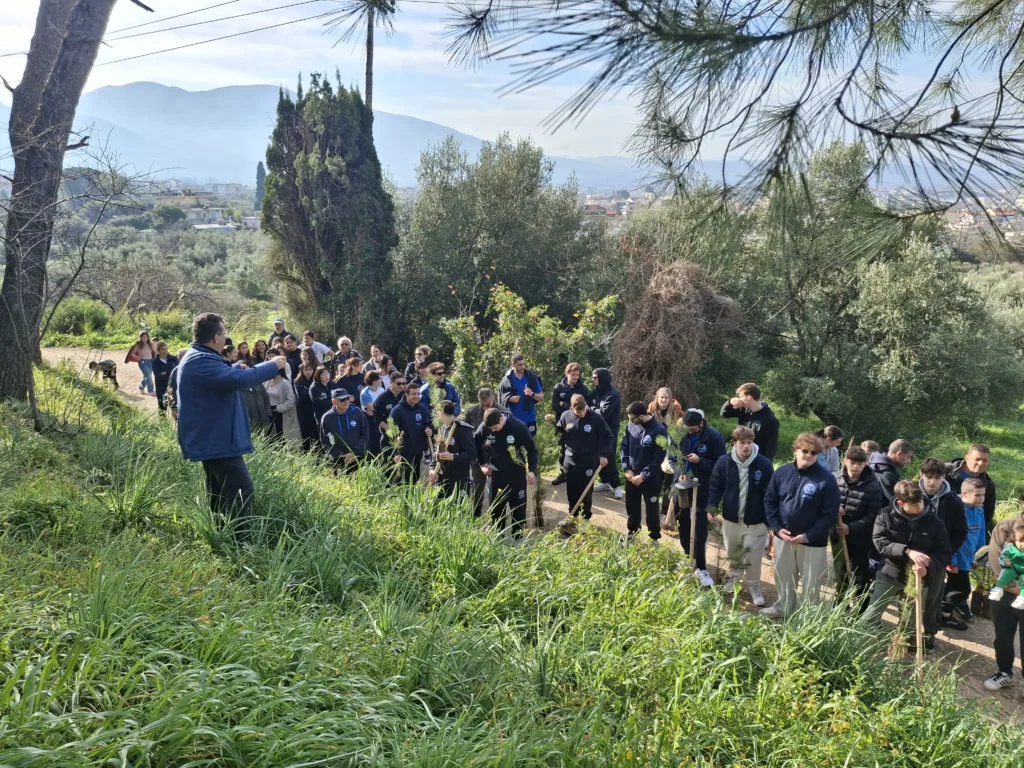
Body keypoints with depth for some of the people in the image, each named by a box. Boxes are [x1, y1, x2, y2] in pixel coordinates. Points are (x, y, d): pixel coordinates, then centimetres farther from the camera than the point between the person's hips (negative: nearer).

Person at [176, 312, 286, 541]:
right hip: (218, 440, -11)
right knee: (241, 492, -12)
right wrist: (272, 366, -21)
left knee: (220, 496, 16)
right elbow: (239, 379, -32)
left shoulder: (199, 359, 15)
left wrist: (239, 367, 13)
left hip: (211, 439, 11)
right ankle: (240, 544, -12)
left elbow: (226, 376, 29)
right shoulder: (201, 362, -22)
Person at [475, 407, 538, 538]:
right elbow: (477, 447, 5)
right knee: (496, 508, 8)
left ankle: (518, 537, 15)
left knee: (518, 507, 5)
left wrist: (532, 470, -14)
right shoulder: (483, 427, -13)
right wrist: (482, 464, -2)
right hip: (496, 474, 2)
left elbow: (531, 449, -9)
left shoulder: (519, 427, -19)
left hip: (517, 474, -2)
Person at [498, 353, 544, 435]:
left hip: (529, 420, 0)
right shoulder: (507, 379, -4)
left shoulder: (532, 378, -4)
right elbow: (501, 397, 5)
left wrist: (532, 394, -21)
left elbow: (541, 398, -1)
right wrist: (509, 398, -15)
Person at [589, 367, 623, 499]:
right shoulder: (595, 392, 6)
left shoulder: (613, 394, -16)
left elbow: (604, 413, -21)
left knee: (609, 457, -5)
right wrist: (595, 409, -17)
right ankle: (605, 482, 24)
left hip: (610, 430, -7)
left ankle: (616, 486, 5)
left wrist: (591, 410, -8)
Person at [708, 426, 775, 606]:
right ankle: (734, 576, 46)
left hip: (755, 520, -2)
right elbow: (715, 486, 1)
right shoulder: (724, 462, -9)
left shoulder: (764, 464, -14)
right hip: (731, 518, 3)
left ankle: (753, 586, 26)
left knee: (753, 558, 6)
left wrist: (770, 520, -8)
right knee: (732, 553, 21)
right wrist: (711, 507, -12)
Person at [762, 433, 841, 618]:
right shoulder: (782, 472, -3)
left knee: (810, 583, 7)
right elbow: (769, 501, 5)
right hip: (783, 537, 4)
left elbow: (830, 514, -14)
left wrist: (808, 536, -18)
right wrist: (777, 527, -7)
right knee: (783, 577, 21)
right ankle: (783, 607, 42)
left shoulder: (826, 479, -15)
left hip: (812, 541, -4)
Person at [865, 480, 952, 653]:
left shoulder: (934, 523, -9)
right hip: (890, 574, 0)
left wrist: (928, 567, -28)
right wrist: (907, 551, -36)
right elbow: (880, 542, -20)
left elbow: (945, 554, -8)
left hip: (919, 577, 0)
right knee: (870, 617, 3)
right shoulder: (886, 516, -11)